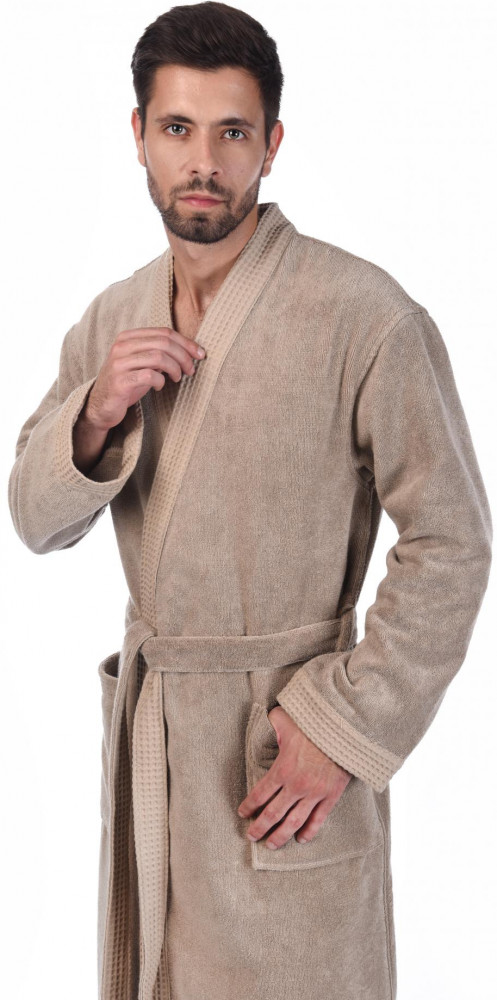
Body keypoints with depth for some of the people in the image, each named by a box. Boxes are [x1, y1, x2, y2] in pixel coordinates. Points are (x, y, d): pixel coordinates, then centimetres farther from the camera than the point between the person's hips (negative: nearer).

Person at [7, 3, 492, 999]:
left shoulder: (364, 315, -16)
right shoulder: (114, 317, 5)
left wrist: (346, 728, -16)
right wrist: (97, 413, -14)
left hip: (285, 748, -6)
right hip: (144, 727, 6)